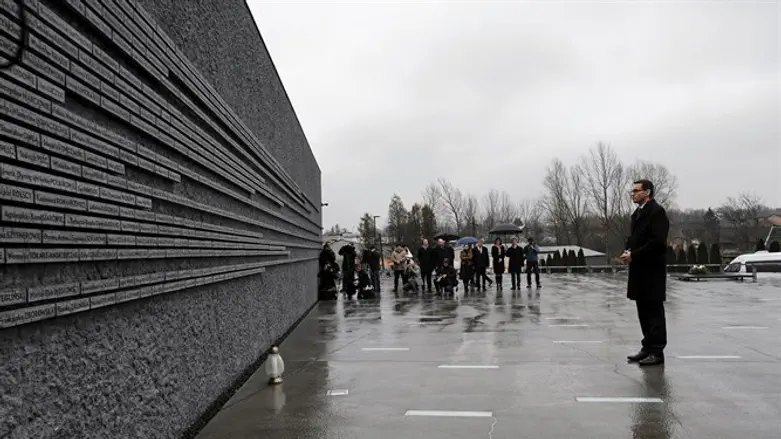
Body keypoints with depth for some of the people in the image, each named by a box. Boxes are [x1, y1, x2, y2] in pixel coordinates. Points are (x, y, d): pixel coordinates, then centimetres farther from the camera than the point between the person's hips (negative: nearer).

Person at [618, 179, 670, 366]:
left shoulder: (657, 211, -11)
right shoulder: (637, 213, 17)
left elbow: (657, 241, -20)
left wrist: (634, 255, -18)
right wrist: (627, 251, 1)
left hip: (652, 270, -9)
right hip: (639, 269, 9)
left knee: (654, 311, -2)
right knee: (644, 311, 12)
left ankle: (657, 351, 3)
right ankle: (648, 348, 20)